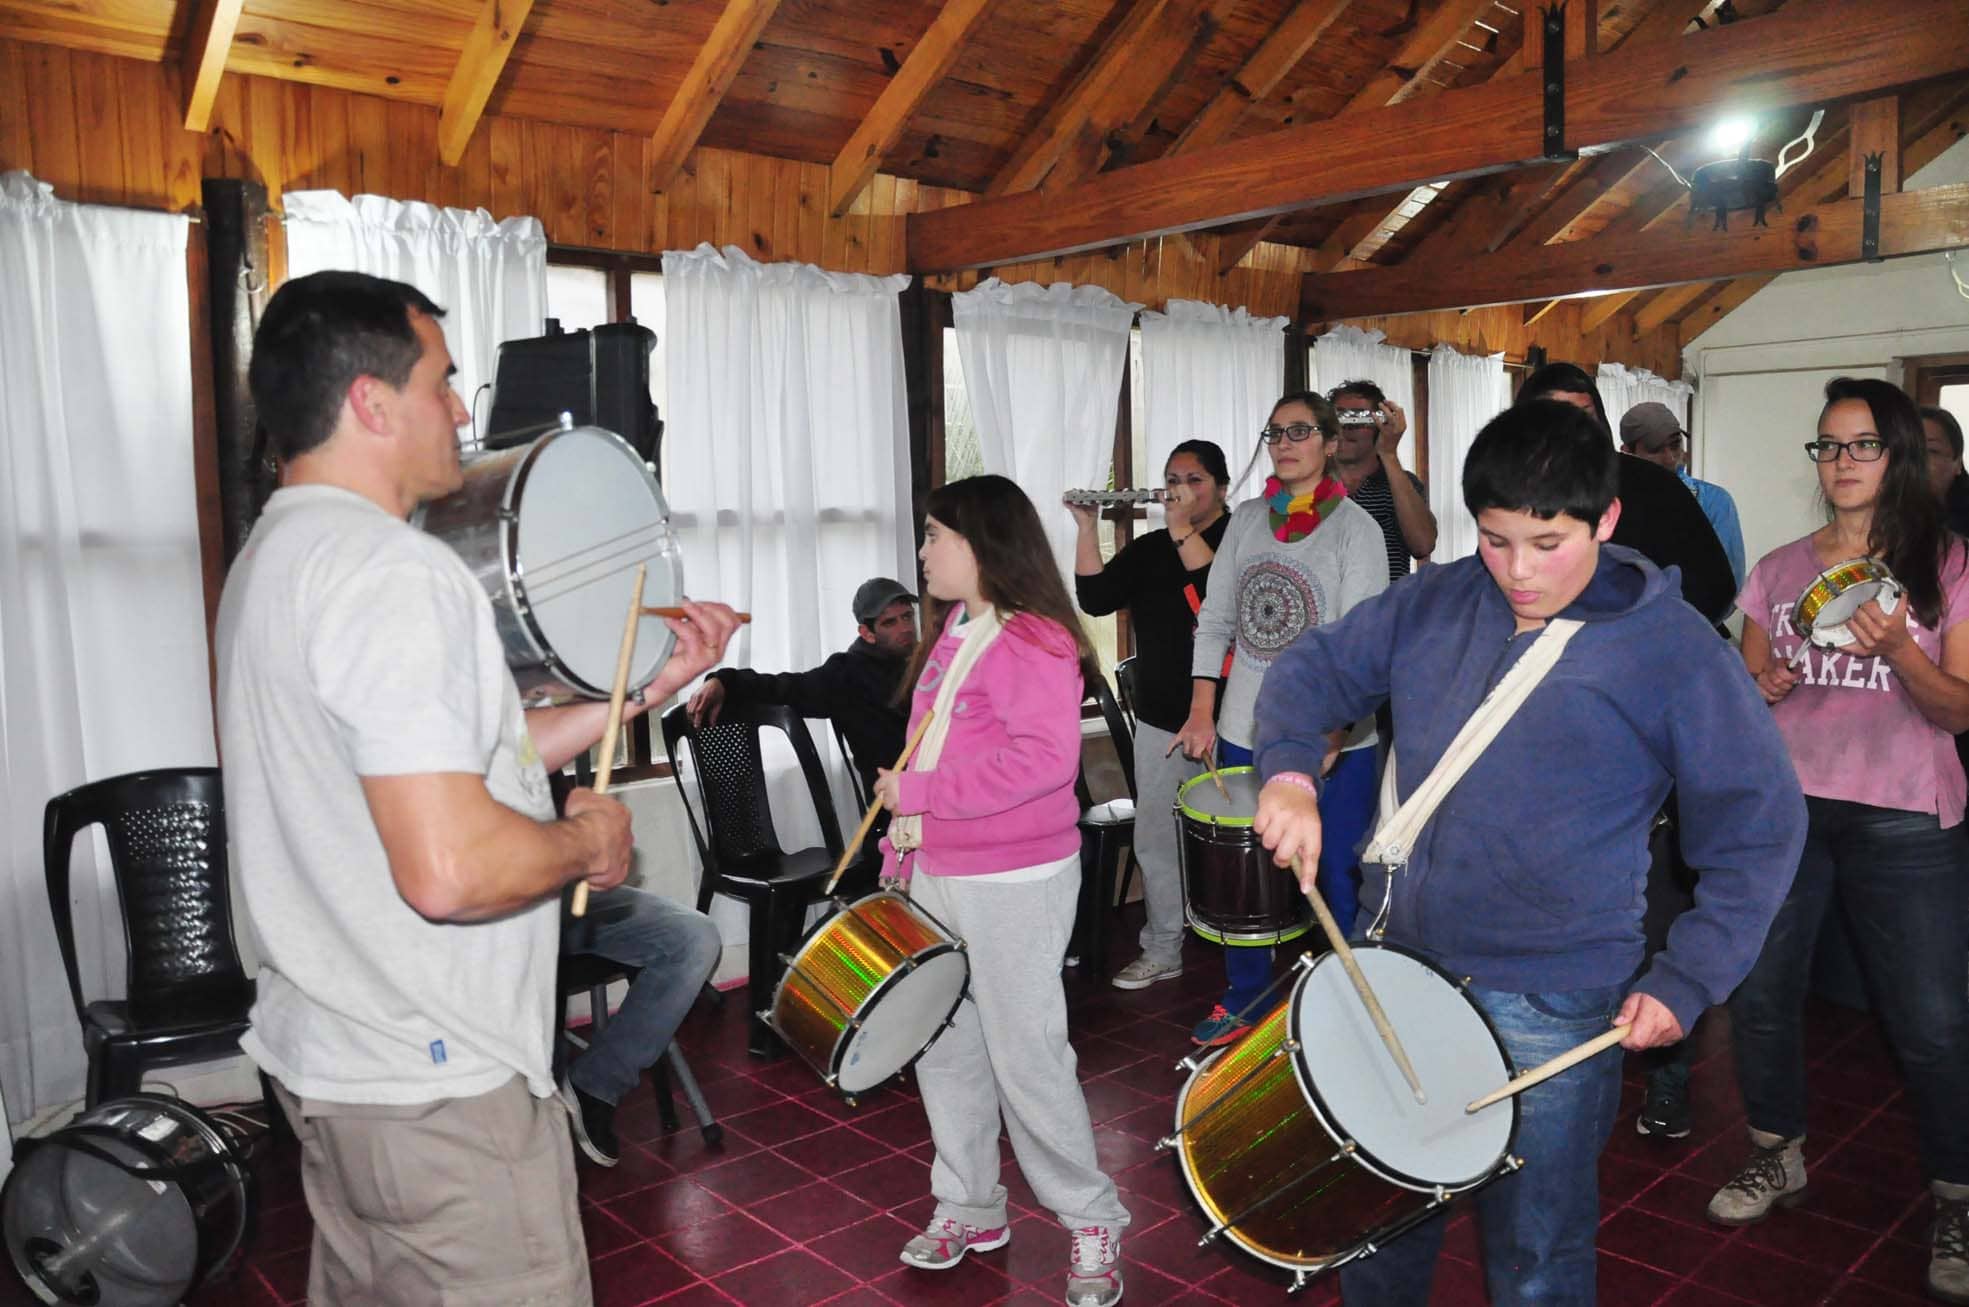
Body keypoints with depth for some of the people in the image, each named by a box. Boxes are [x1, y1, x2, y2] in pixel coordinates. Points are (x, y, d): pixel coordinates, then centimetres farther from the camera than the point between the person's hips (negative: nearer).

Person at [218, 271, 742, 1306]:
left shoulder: (274, 561, 10)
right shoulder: (395, 570, -23)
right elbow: (452, 869, -32)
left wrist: (648, 686, 11)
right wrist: (588, 843, -12)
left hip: (331, 1056, 10)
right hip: (438, 1085, -10)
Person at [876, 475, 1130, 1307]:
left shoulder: (1034, 641, -15)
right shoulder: (949, 635, 12)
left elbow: (1045, 757, -27)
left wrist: (921, 793, -24)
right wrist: (903, 840, 12)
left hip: (1014, 885, -8)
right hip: (935, 877, 8)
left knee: (1027, 1056, 0)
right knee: (944, 1047, 15)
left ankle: (1092, 1222, 19)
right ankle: (969, 1208, 32)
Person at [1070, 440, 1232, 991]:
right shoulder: (1148, 549, 11)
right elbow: (1095, 599, -2)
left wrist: (1181, 529, -21)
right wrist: (1087, 526, -10)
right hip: (1160, 719, 5)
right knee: (1156, 838, 7)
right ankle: (1162, 951, 18)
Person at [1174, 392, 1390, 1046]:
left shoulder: (1355, 527, -6)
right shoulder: (1247, 519, 9)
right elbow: (1216, 618, 9)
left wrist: (1330, 733, -24)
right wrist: (1201, 712, 1)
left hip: (1335, 740, -4)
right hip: (1245, 732, 4)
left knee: (1335, 875, 3)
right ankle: (1243, 998, 29)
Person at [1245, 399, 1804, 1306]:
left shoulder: (1672, 652, -11)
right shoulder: (1435, 604, 0)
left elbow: (1759, 829, -6)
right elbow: (1315, 667, 8)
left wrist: (1685, 980, -13)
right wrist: (1289, 770, -11)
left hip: (1548, 1012, -4)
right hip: (1391, 964, 4)